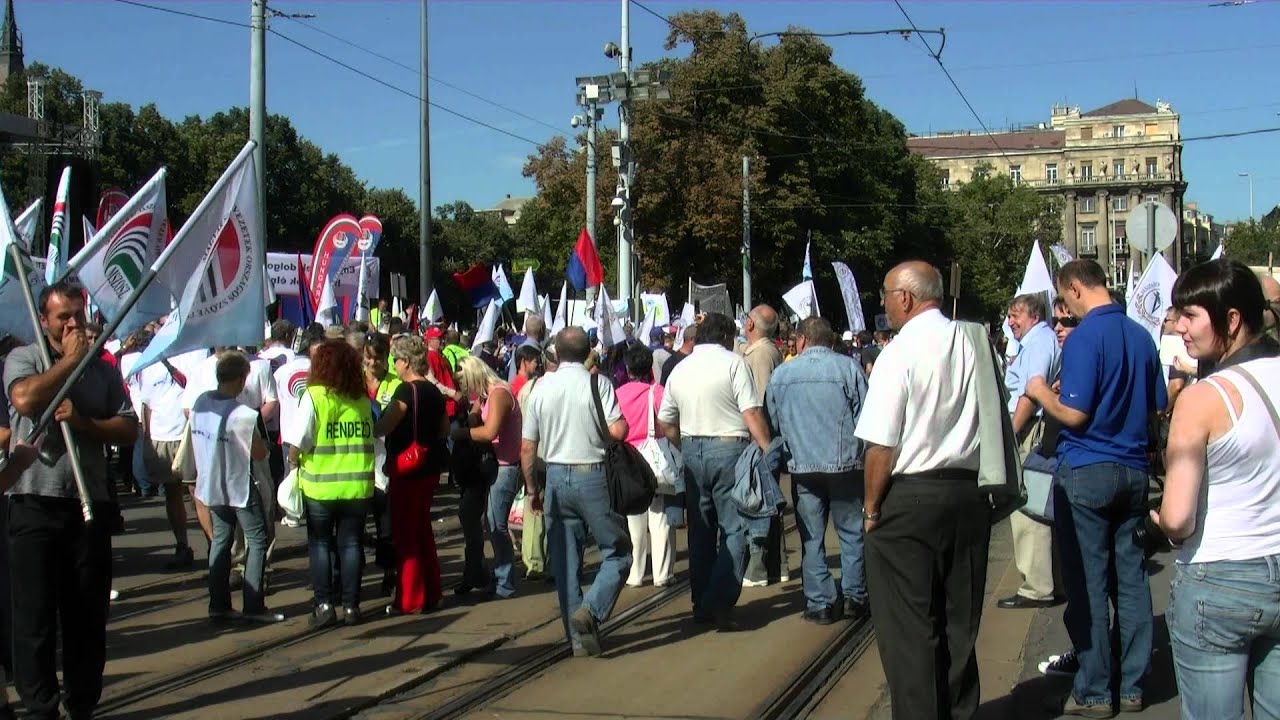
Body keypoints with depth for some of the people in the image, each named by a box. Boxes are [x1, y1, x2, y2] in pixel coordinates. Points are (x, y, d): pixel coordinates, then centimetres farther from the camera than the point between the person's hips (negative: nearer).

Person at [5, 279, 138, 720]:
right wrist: (70, 358, -8)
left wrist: (82, 422, -12)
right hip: (35, 503, -3)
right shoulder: (23, 358, 3)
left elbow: (129, 430, 4)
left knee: (88, 615, 8)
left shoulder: (103, 369, 12)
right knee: (35, 614, 1)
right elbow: (26, 399, -19)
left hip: (89, 503, 3)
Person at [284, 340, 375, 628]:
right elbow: (370, 439, 7)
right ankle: (351, 605, 12)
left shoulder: (314, 397, -10)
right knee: (351, 543, 11)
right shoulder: (363, 399, 3)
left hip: (320, 486, -3)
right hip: (358, 485, 3)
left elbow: (296, 446, -13)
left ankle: (324, 604, 6)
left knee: (320, 543, 10)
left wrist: (295, 461, 6)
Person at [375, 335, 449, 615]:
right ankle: (431, 594, 21)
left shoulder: (407, 390, -17)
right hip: (429, 468, 8)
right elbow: (444, 430, 16)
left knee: (405, 533, 0)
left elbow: (382, 428, -22)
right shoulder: (434, 391, 9)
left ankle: (409, 600, 3)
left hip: (406, 469, -8)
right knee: (423, 529, 16)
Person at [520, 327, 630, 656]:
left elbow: (527, 447, 6)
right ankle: (590, 610, -14)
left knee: (566, 561, 10)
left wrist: (532, 488, 16)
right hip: (593, 476, -4)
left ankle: (578, 636, 11)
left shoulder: (541, 387, 5)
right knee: (617, 552, 7)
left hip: (556, 477, 4)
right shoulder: (598, 383, -6)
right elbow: (618, 431, -16)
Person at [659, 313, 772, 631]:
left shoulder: (679, 369, 11)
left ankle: (702, 605, 18)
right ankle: (721, 604, -11)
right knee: (735, 528, -1)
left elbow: (666, 425, 14)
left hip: (691, 451, 6)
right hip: (728, 449, -5)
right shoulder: (733, 362, -6)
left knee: (700, 530, 13)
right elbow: (752, 414, -13)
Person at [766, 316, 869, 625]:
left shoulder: (781, 373, 3)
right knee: (852, 532, 10)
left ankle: (820, 603, 8)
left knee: (812, 537, 8)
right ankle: (853, 597, 9)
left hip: (802, 467, 2)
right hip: (845, 465, -2)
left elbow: (772, 423, 11)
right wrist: (863, 455, 10)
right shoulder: (848, 368, -4)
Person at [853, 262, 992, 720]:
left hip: (909, 497, -6)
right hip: (969, 494, 6)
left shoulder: (900, 352, -13)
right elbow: (997, 424, 10)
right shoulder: (977, 345, 4)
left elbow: (882, 445, -15)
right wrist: (985, 489, 17)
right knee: (960, 621, 15)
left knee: (908, 626, 2)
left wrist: (871, 507, -4)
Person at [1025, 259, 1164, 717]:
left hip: (1086, 472, -7)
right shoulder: (1141, 336, 6)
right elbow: (1156, 406, 15)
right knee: (1131, 577, 11)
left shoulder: (1084, 337, -15)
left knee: (1087, 584, 0)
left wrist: (1042, 392, -1)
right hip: (1134, 470, 7)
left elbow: (1074, 414, -18)